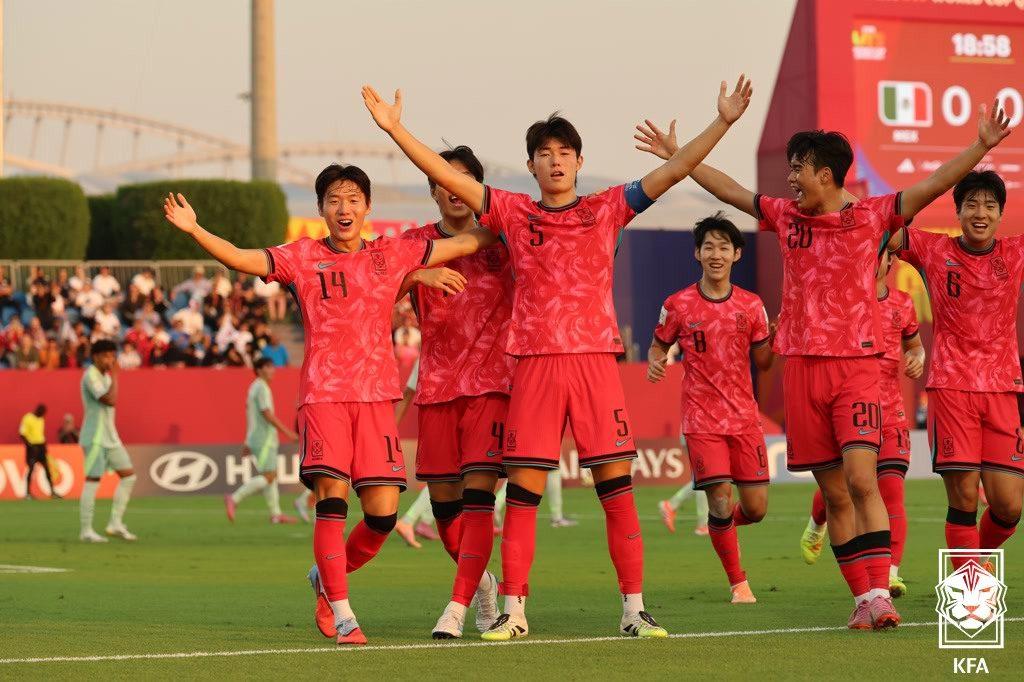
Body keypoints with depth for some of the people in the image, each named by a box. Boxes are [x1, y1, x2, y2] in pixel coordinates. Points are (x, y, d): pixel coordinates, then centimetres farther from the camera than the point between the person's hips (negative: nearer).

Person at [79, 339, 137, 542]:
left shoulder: (105, 376, 17)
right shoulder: (91, 375, -13)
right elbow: (110, 400, -24)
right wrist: (115, 376, -16)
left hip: (110, 438, 9)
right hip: (95, 438, -9)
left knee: (128, 475, 3)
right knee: (92, 481, -7)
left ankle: (115, 524, 6)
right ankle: (86, 531, -4)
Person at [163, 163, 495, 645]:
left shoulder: (392, 255, 12)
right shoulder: (303, 257, 6)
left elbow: (467, 243, 17)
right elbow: (241, 259, -6)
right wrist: (194, 231, -20)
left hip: (376, 395, 2)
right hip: (323, 393, -2)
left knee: (383, 511, -4)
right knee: (331, 494, -15)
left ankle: (328, 579, 24)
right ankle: (341, 614, -6)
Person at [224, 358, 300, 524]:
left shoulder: (254, 387, 18)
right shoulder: (262, 388, -13)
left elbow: (249, 415, 21)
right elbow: (268, 415, -20)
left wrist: (247, 442, 22)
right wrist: (287, 432, -17)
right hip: (263, 440, -10)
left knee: (272, 476, 9)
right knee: (268, 476, -12)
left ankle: (276, 514, 9)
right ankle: (234, 499, -15)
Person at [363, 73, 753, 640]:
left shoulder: (607, 209, 8)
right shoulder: (513, 213, 8)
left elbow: (673, 171, 5)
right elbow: (447, 176, 5)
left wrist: (723, 122, -2)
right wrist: (394, 129, -2)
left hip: (595, 359, 0)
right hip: (535, 364, 0)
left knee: (617, 488, -4)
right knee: (522, 491, 0)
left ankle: (634, 609, 0)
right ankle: (513, 610, 6)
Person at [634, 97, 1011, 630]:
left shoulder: (872, 216, -1)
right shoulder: (786, 217, 11)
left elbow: (935, 184, -9)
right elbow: (728, 190, 22)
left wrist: (981, 146, -21)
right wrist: (676, 155, 28)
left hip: (856, 366, -4)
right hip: (802, 367, 4)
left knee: (861, 478, -17)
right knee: (833, 492, 5)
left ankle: (880, 595, -19)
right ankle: (862, 598, 9)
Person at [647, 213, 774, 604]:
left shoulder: (750, 305, 4)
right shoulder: (678, 305, -2)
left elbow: (763, 362, 9)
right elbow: (658, 347, 10)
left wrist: (776, 336, -10)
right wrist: (655, 363, -13)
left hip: (744, 417, 3)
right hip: (701, 419, -3)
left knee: (756, 509, 0)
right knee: (720, 499, -11)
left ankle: (722, 525, 36)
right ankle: (738, 582, 6)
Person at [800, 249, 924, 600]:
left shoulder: (902, 304, 7)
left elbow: (914, 345, 23)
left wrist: (917, 359, 0)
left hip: (890, 412, 1)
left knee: (892, 488, -13)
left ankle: (891, 572, -16)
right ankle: (817, 525, 46)